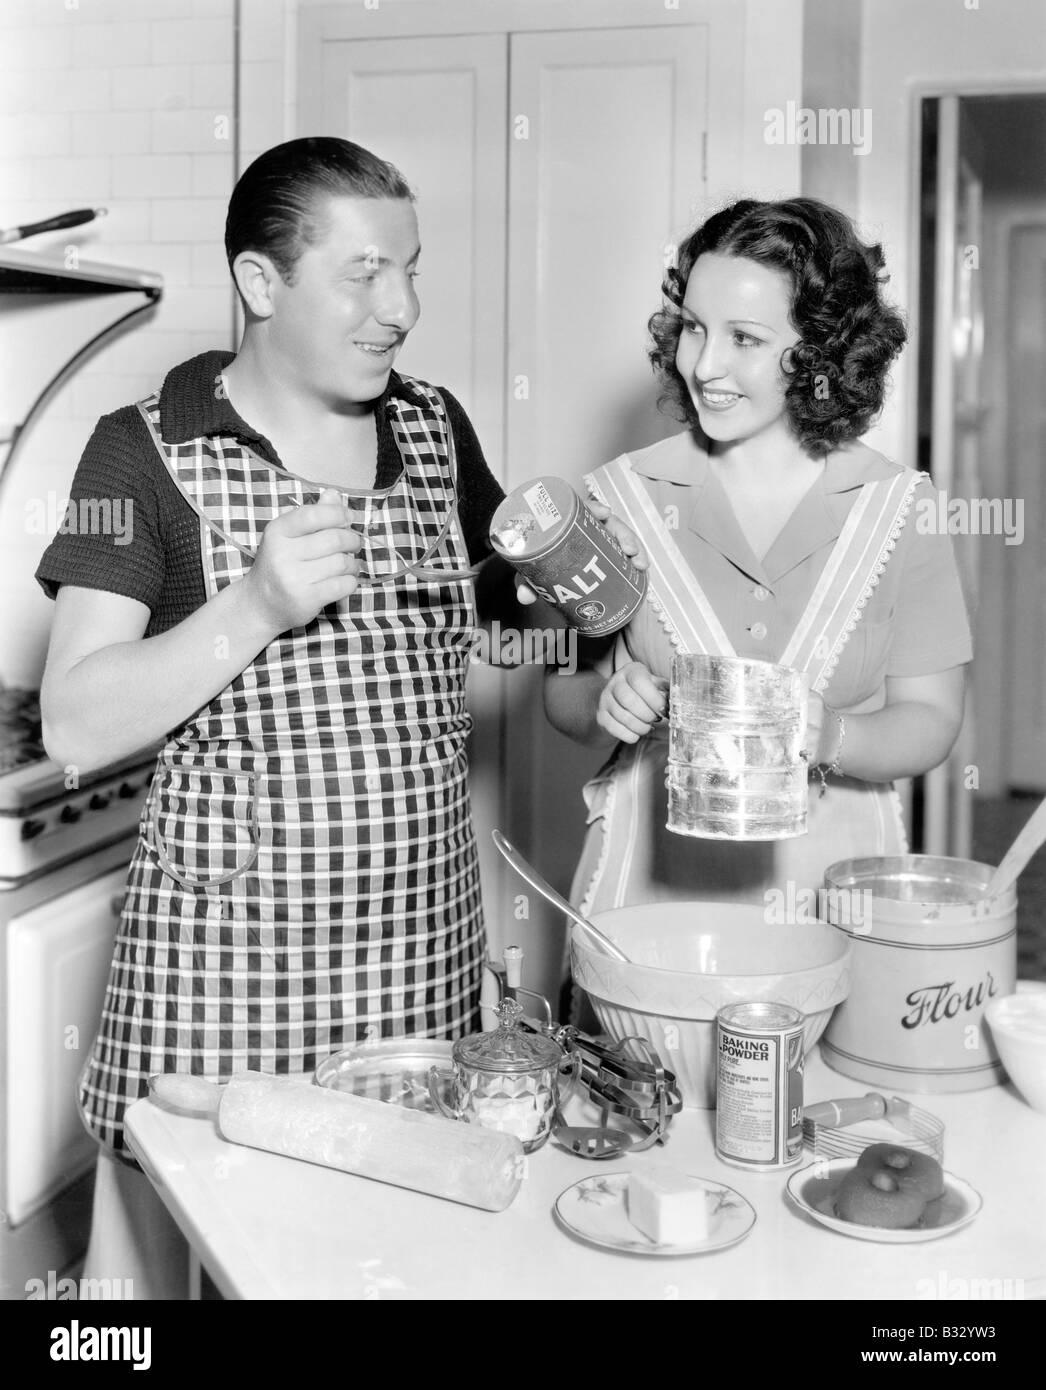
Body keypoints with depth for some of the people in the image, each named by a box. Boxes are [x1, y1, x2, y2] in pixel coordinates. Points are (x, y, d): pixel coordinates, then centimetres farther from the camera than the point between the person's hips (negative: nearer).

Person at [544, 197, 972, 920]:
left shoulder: (901, 508, -3)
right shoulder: (623, 497, -3)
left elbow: (931, 718, -2)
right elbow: (563, 690, 4)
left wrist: (829, 738, -20)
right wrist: (606, 704, -18)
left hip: (830, 880, 0)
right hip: (652, 878, 0)